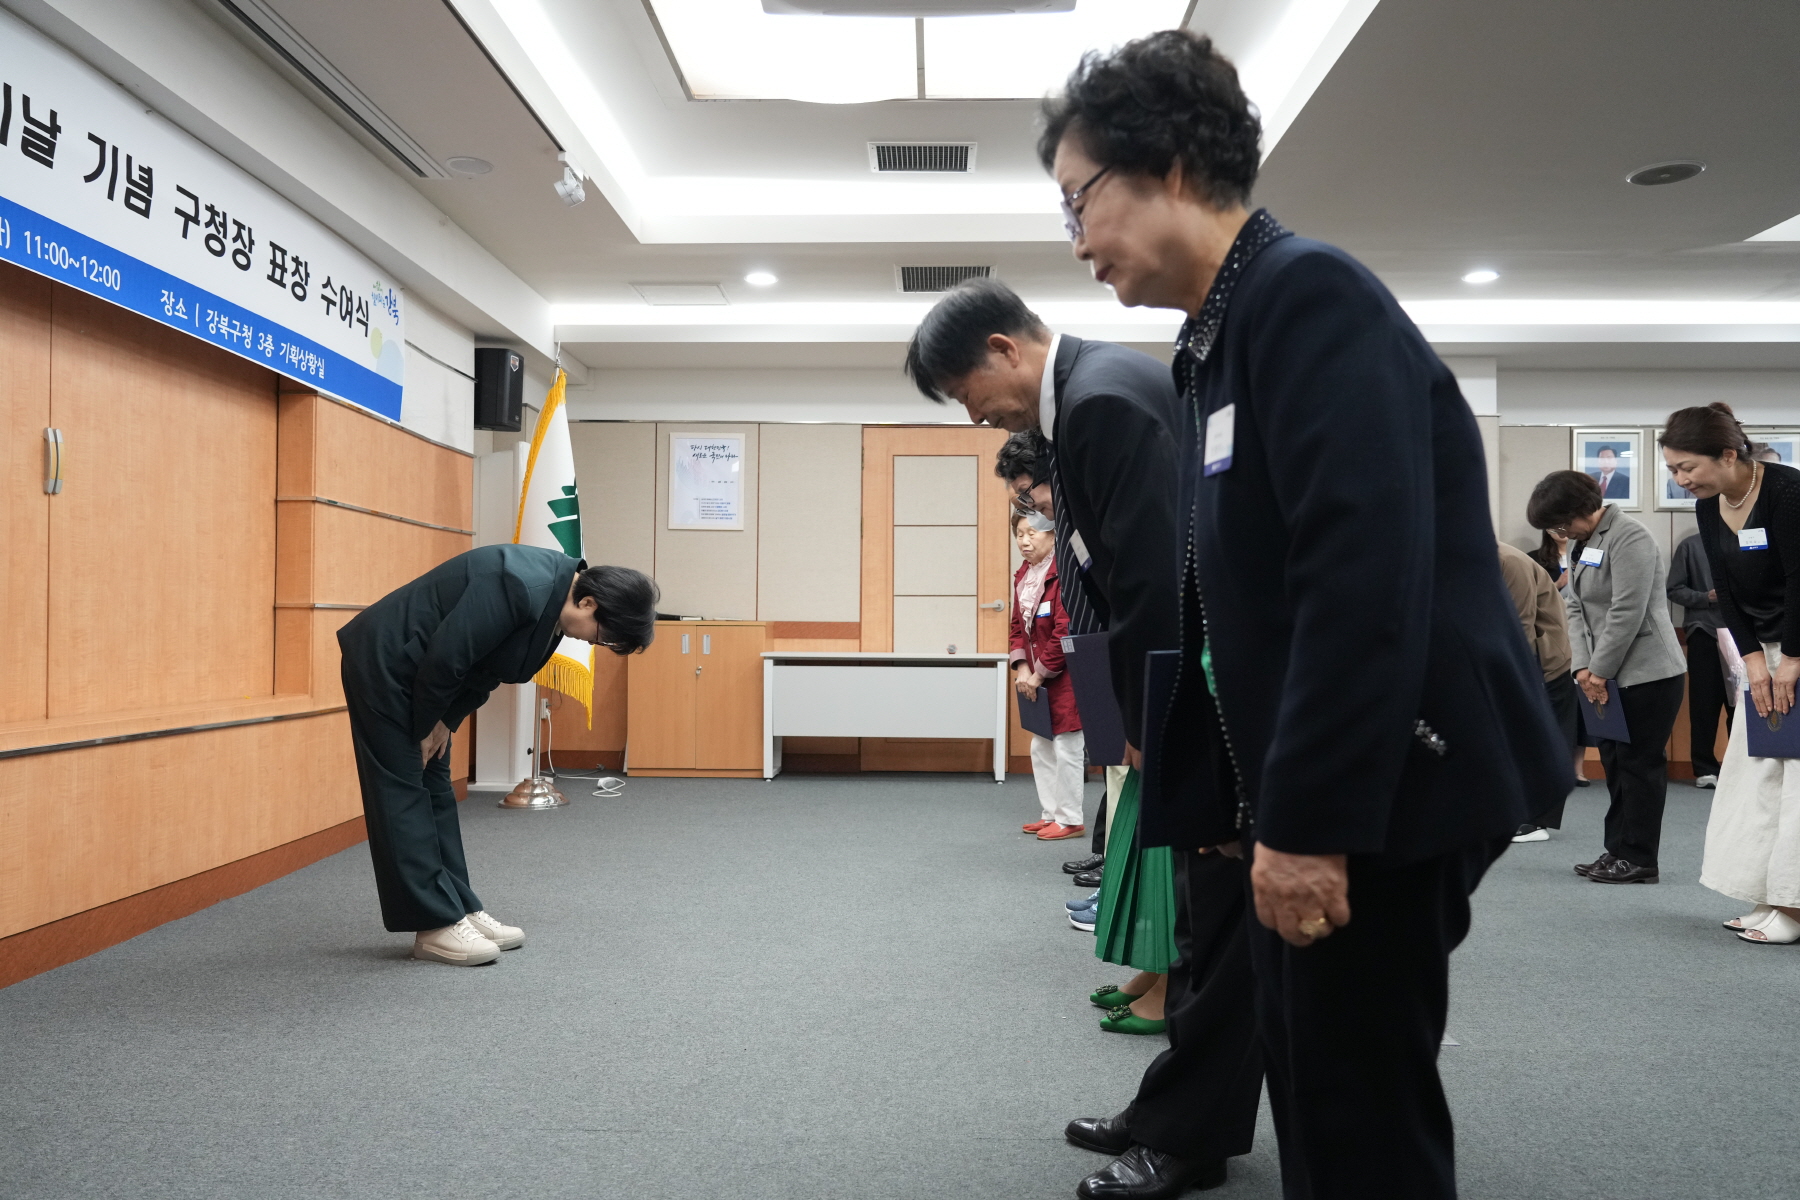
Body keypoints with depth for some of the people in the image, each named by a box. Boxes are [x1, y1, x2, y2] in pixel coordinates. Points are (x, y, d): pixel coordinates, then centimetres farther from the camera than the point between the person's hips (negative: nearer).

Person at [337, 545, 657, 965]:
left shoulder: (555, 597, -2)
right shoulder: (523, 588, -31)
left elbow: (486, 662, 8)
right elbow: (445, 657, -26)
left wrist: (445, 723, 3)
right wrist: (425, 728, -10)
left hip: (416, 670, 10)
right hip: (383, 661, -9)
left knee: (434, 788, 10)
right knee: (402, 791, -4)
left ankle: (460, 910, 16)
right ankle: (434, 927, 0)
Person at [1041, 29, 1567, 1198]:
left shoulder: (1309, 292, -13)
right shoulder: (1221, 334, 14)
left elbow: (1367, 573, -24)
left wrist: (1307, 819, -23)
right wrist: (1241, 797, 15)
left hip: (1377, 789, -9)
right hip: (1307, 798, 9)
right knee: (1317, 1096, 19)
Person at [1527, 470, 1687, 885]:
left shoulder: (1629, 538, -14)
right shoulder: (1582, 544, 15)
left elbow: (1627, 613, -19)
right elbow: (1576, 608, 10)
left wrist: (1600, 671, -15)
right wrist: (1584, 667, -2)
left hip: (1647, 673, -9)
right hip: (1609, 676, 9)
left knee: (1639, 765, -2)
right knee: (1615, 764, 12)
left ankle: (1639, 859, 6)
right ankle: (1618, 851, 20)